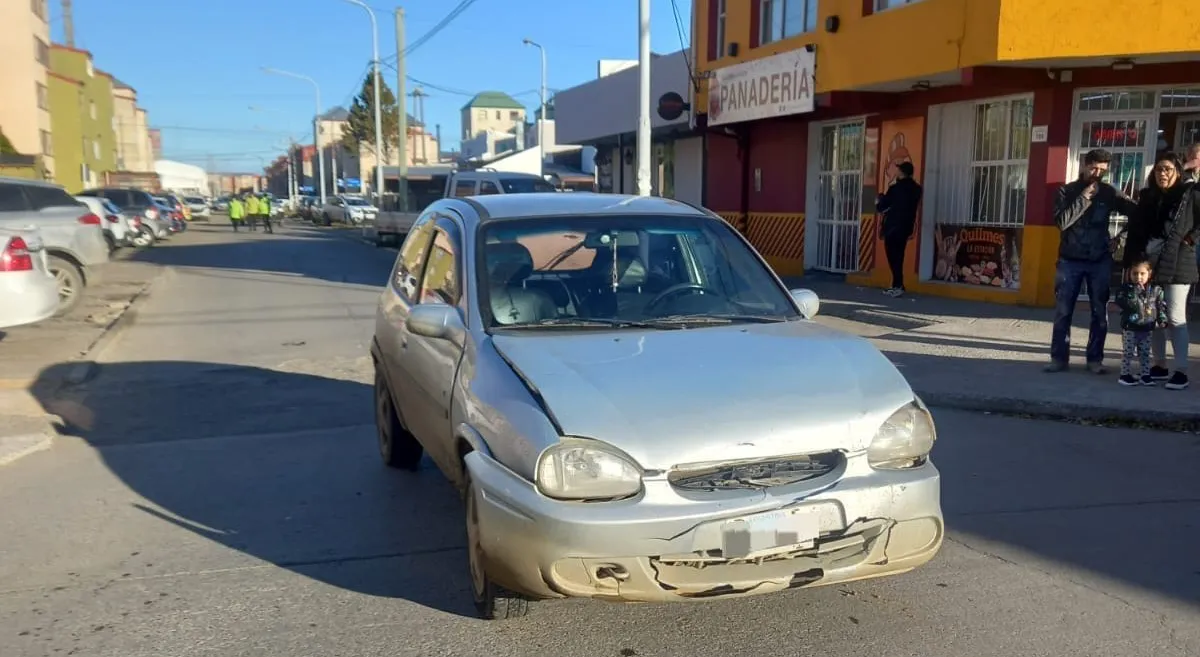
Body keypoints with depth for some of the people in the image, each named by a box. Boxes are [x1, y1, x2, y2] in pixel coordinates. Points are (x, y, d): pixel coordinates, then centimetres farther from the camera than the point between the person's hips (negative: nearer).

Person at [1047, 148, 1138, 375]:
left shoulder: (1109, 192, 2)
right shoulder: (1067, 191, -1)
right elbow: (1062, 222, -15)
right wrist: (1084, 197, -16)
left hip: (1100, 261, 1)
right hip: (1070, 260, -1)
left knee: (1100, 313, 3)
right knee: (1063, 312, 1)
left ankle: (1095, 359, 10)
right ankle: (1059, 357, 7)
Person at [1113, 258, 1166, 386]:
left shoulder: (1156, 290, 1)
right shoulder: (1126, 288, -8)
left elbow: (1162, 306, 7)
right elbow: (1122, 303, -21)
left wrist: (1162, 320, -4)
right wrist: (1135, 292, -26)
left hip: (1147, 329, 3)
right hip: (1129, 328, -3)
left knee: (1145, 353, 12)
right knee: (1128, 352, 3)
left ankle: (1145, 375, 20)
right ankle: (1125, 374, 11)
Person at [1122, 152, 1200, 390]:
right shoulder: (1147, 196, 10)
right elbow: (1135, 230, 8)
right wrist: (1130, 263, 2)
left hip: (1177, 264, -5)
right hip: (1149, 262, 5)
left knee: (1175, 318, -5)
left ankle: (1181, 371, -1)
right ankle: (1159, 366, 19)